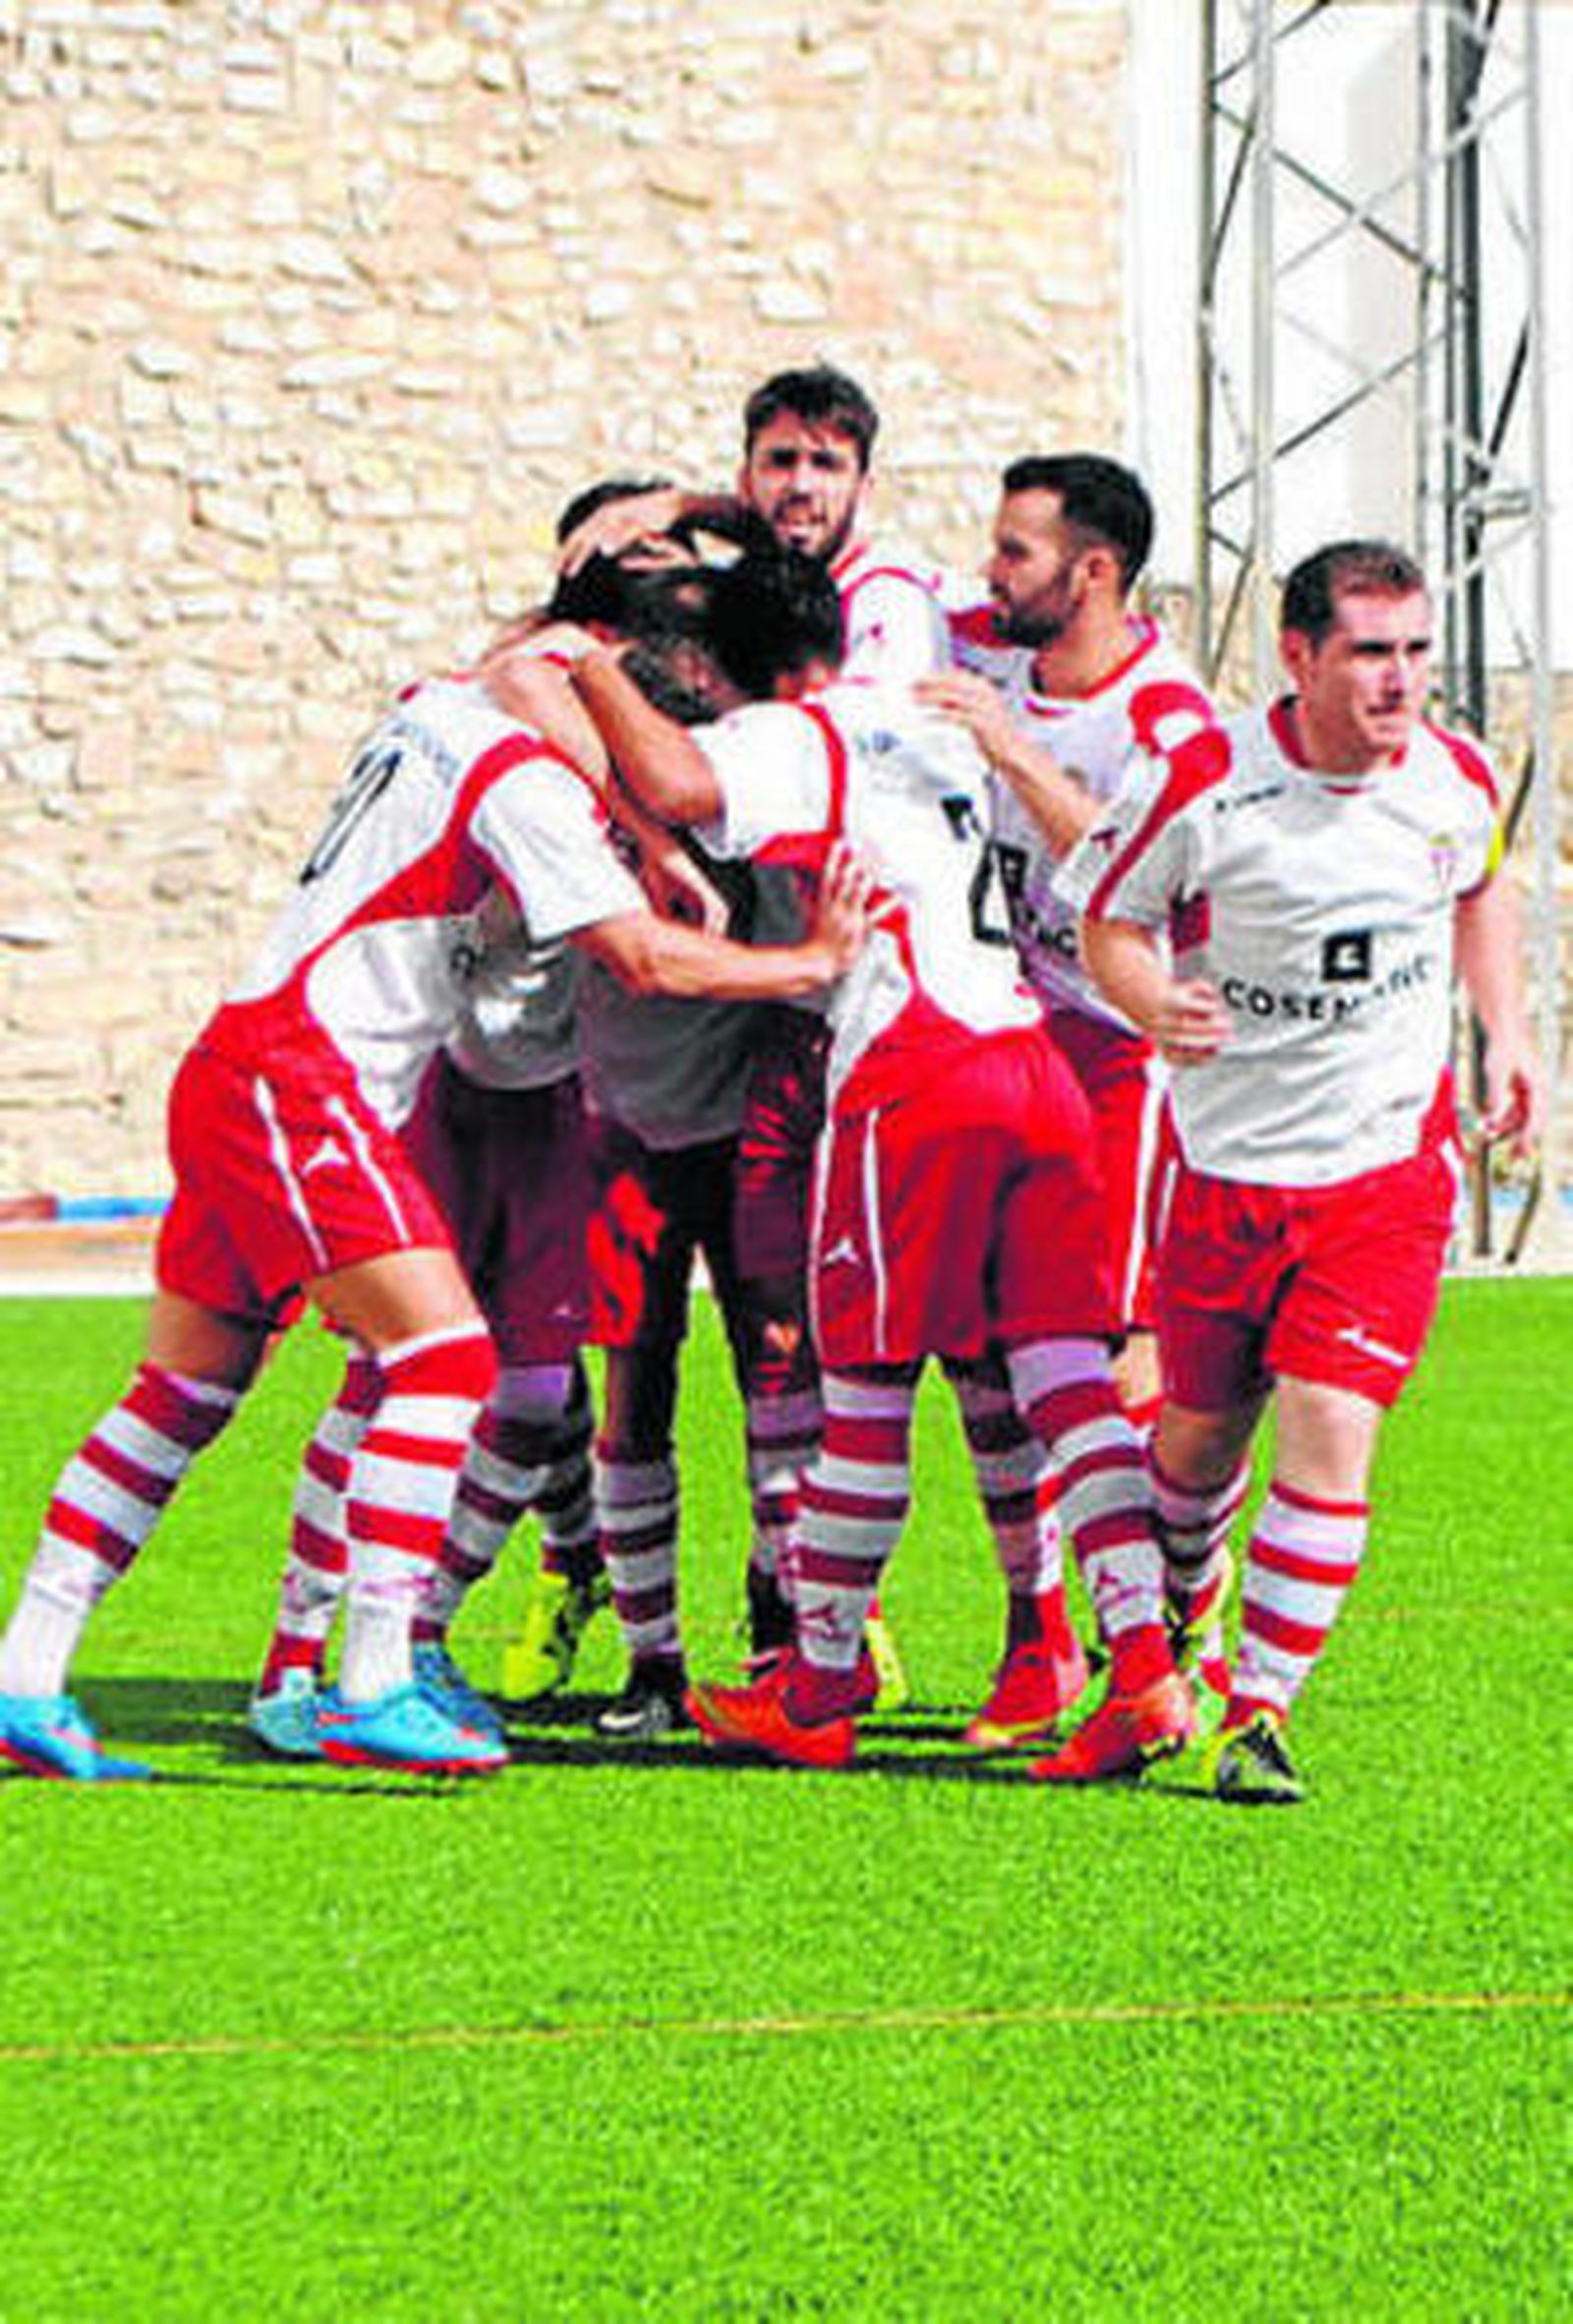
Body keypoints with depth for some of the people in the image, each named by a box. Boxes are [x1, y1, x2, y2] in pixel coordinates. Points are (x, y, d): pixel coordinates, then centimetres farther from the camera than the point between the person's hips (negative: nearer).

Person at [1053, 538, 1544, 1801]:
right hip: (1226, 1161, -1)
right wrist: (1155, 1000, -24)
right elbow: (1108, 918, -3)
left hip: (1387, 1171, 1)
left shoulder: (1457, 778, -4)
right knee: (1202, 1426, 12)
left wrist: (1507, 1033, 10)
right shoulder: (1201, 783, -15)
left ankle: (1261, 1711, -4)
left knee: (1331, 1435, -13)